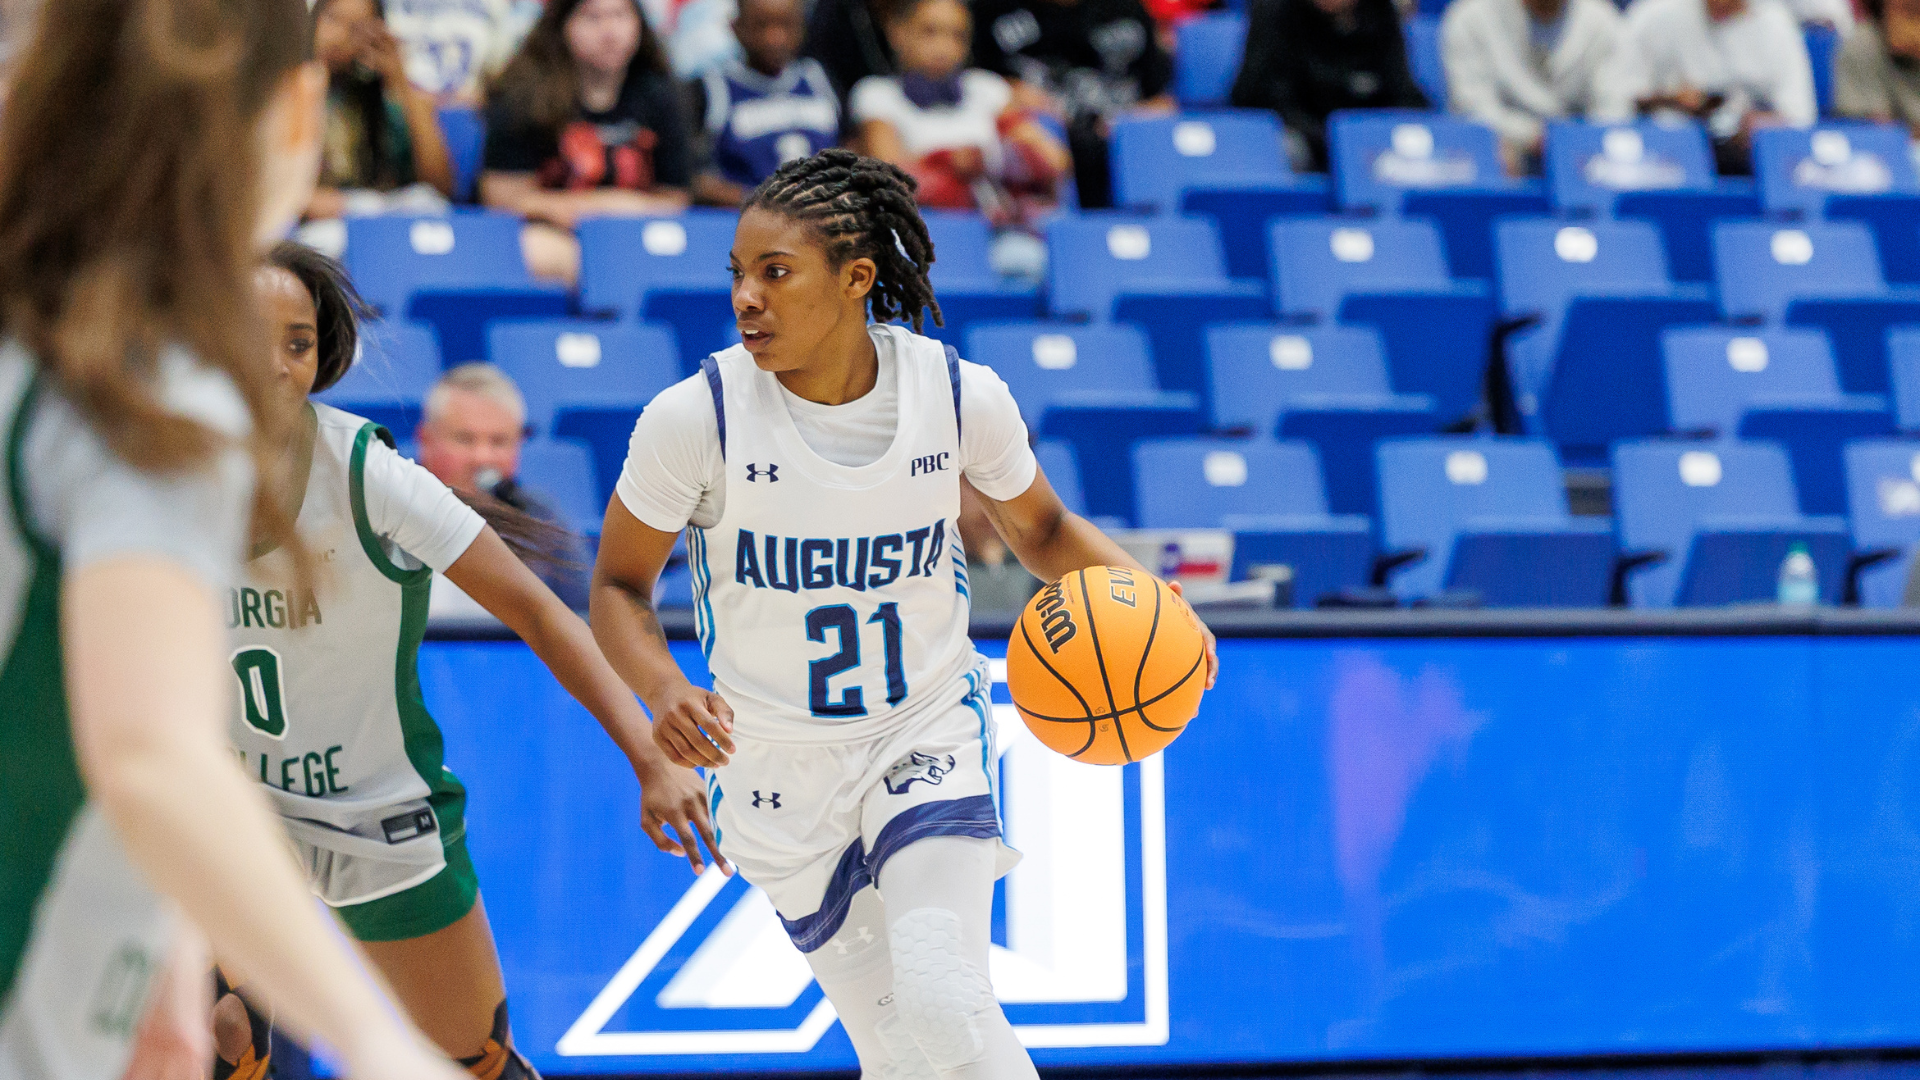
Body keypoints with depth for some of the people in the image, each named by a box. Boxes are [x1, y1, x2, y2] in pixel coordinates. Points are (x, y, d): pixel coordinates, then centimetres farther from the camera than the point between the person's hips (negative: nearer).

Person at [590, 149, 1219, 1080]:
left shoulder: (961, 396, -13)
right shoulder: (693, 418, -17)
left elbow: (1040, 530, 7)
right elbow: (619, 586, -4)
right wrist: (664, 690, -24)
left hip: (928, 735, 0)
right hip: (777, 764, 0)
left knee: (943, 1005, -23)